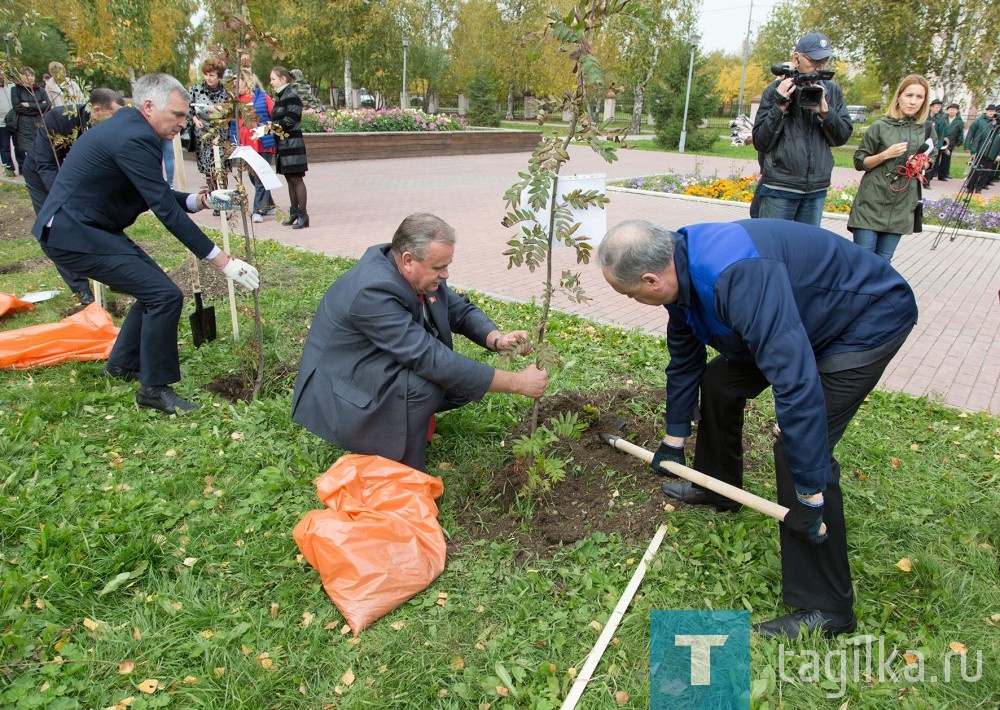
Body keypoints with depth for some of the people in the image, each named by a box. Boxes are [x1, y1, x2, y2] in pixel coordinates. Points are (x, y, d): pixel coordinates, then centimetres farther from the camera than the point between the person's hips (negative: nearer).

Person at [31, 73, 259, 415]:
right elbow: (166, 211, -24)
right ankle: (154, 388, -2)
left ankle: (123, 363, 34)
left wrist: (201, 200, -1)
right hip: (74, 234, -11)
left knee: (154, 286, 17)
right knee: (165, 296, -15)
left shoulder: (127, 128, 11)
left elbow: (158, 196, 15)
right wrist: (222, 260, -24)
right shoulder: (134, 139, -21)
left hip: (82, 226, 11)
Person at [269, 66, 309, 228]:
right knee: (289, 179, 11)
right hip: (282, 143, 9)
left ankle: (303, 215, -4)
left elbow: (290, 121, -17)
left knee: (296, 178, -7)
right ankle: (294, 213, 17)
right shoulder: (279, 97, 17)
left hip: (292, 143, -9)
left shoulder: (292, 97, -10)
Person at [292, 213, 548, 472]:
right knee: (422, 384, -32)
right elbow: (431, 359, -35)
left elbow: (460, 310, 4)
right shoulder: (373, 291, -33)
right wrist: (516, 383, -32)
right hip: (340, 398, -8)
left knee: (465, 380, -4)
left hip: (383, 373, 8)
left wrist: (497, 339, -18)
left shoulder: (419, 273, -9)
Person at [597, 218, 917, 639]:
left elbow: (796, 382, -41)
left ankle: (824, 608, -2)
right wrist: (674, 441, 19)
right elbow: (684, 360, 8)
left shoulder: (737, 276, -39)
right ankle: (717, 488, 35)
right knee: (720, 379, 12)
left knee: (800, 450, -16)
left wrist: (810, 493, -33)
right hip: (810, 316, 9)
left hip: (871, 320, -9)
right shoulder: (681, 271, -6)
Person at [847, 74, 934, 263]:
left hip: (902, 207, 4)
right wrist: (886, 155, -15)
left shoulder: (926, 131, 9)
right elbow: (859, 162, 0)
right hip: (872, 203, -3)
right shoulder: (880, 127, -2)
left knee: (883, 262, 5)